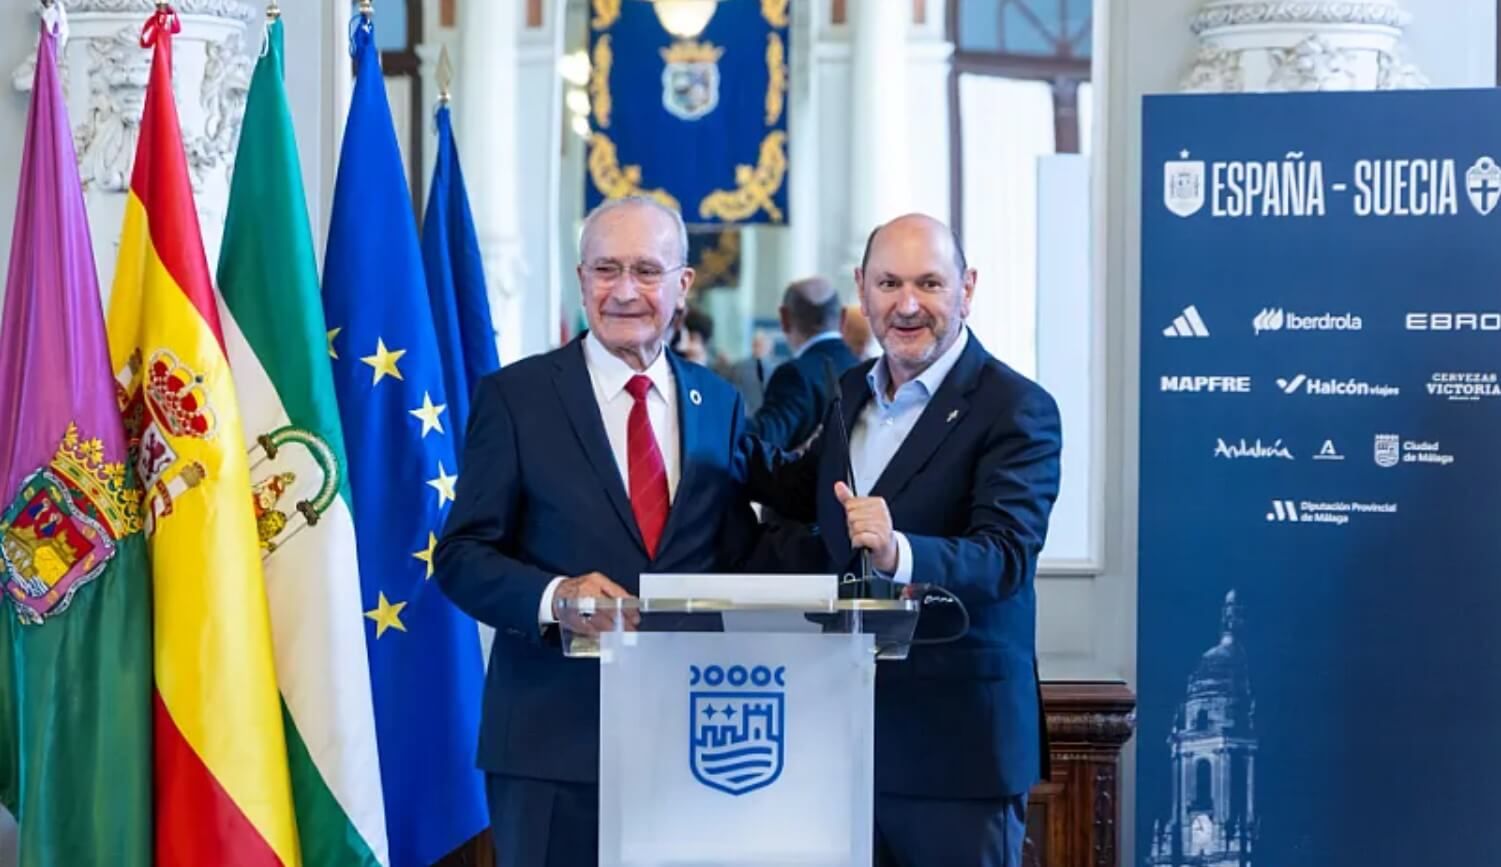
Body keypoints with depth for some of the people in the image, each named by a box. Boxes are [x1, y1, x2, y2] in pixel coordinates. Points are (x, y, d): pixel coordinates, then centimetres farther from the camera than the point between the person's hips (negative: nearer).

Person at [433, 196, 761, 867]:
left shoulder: (721, 404, 11)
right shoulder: (514, 396, 0)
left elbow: (739, 556, 15)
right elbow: (461, 557, -2)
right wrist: (554, 596, -21)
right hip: (554, 736, -3)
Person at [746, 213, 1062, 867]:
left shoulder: (1016, 409, -11)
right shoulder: (852, 391, 11)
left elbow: (1005, 556, -22)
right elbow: (806, 498, 26)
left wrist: (899, 552, -40)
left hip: (957, 741, -6)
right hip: (847, 737, 6)